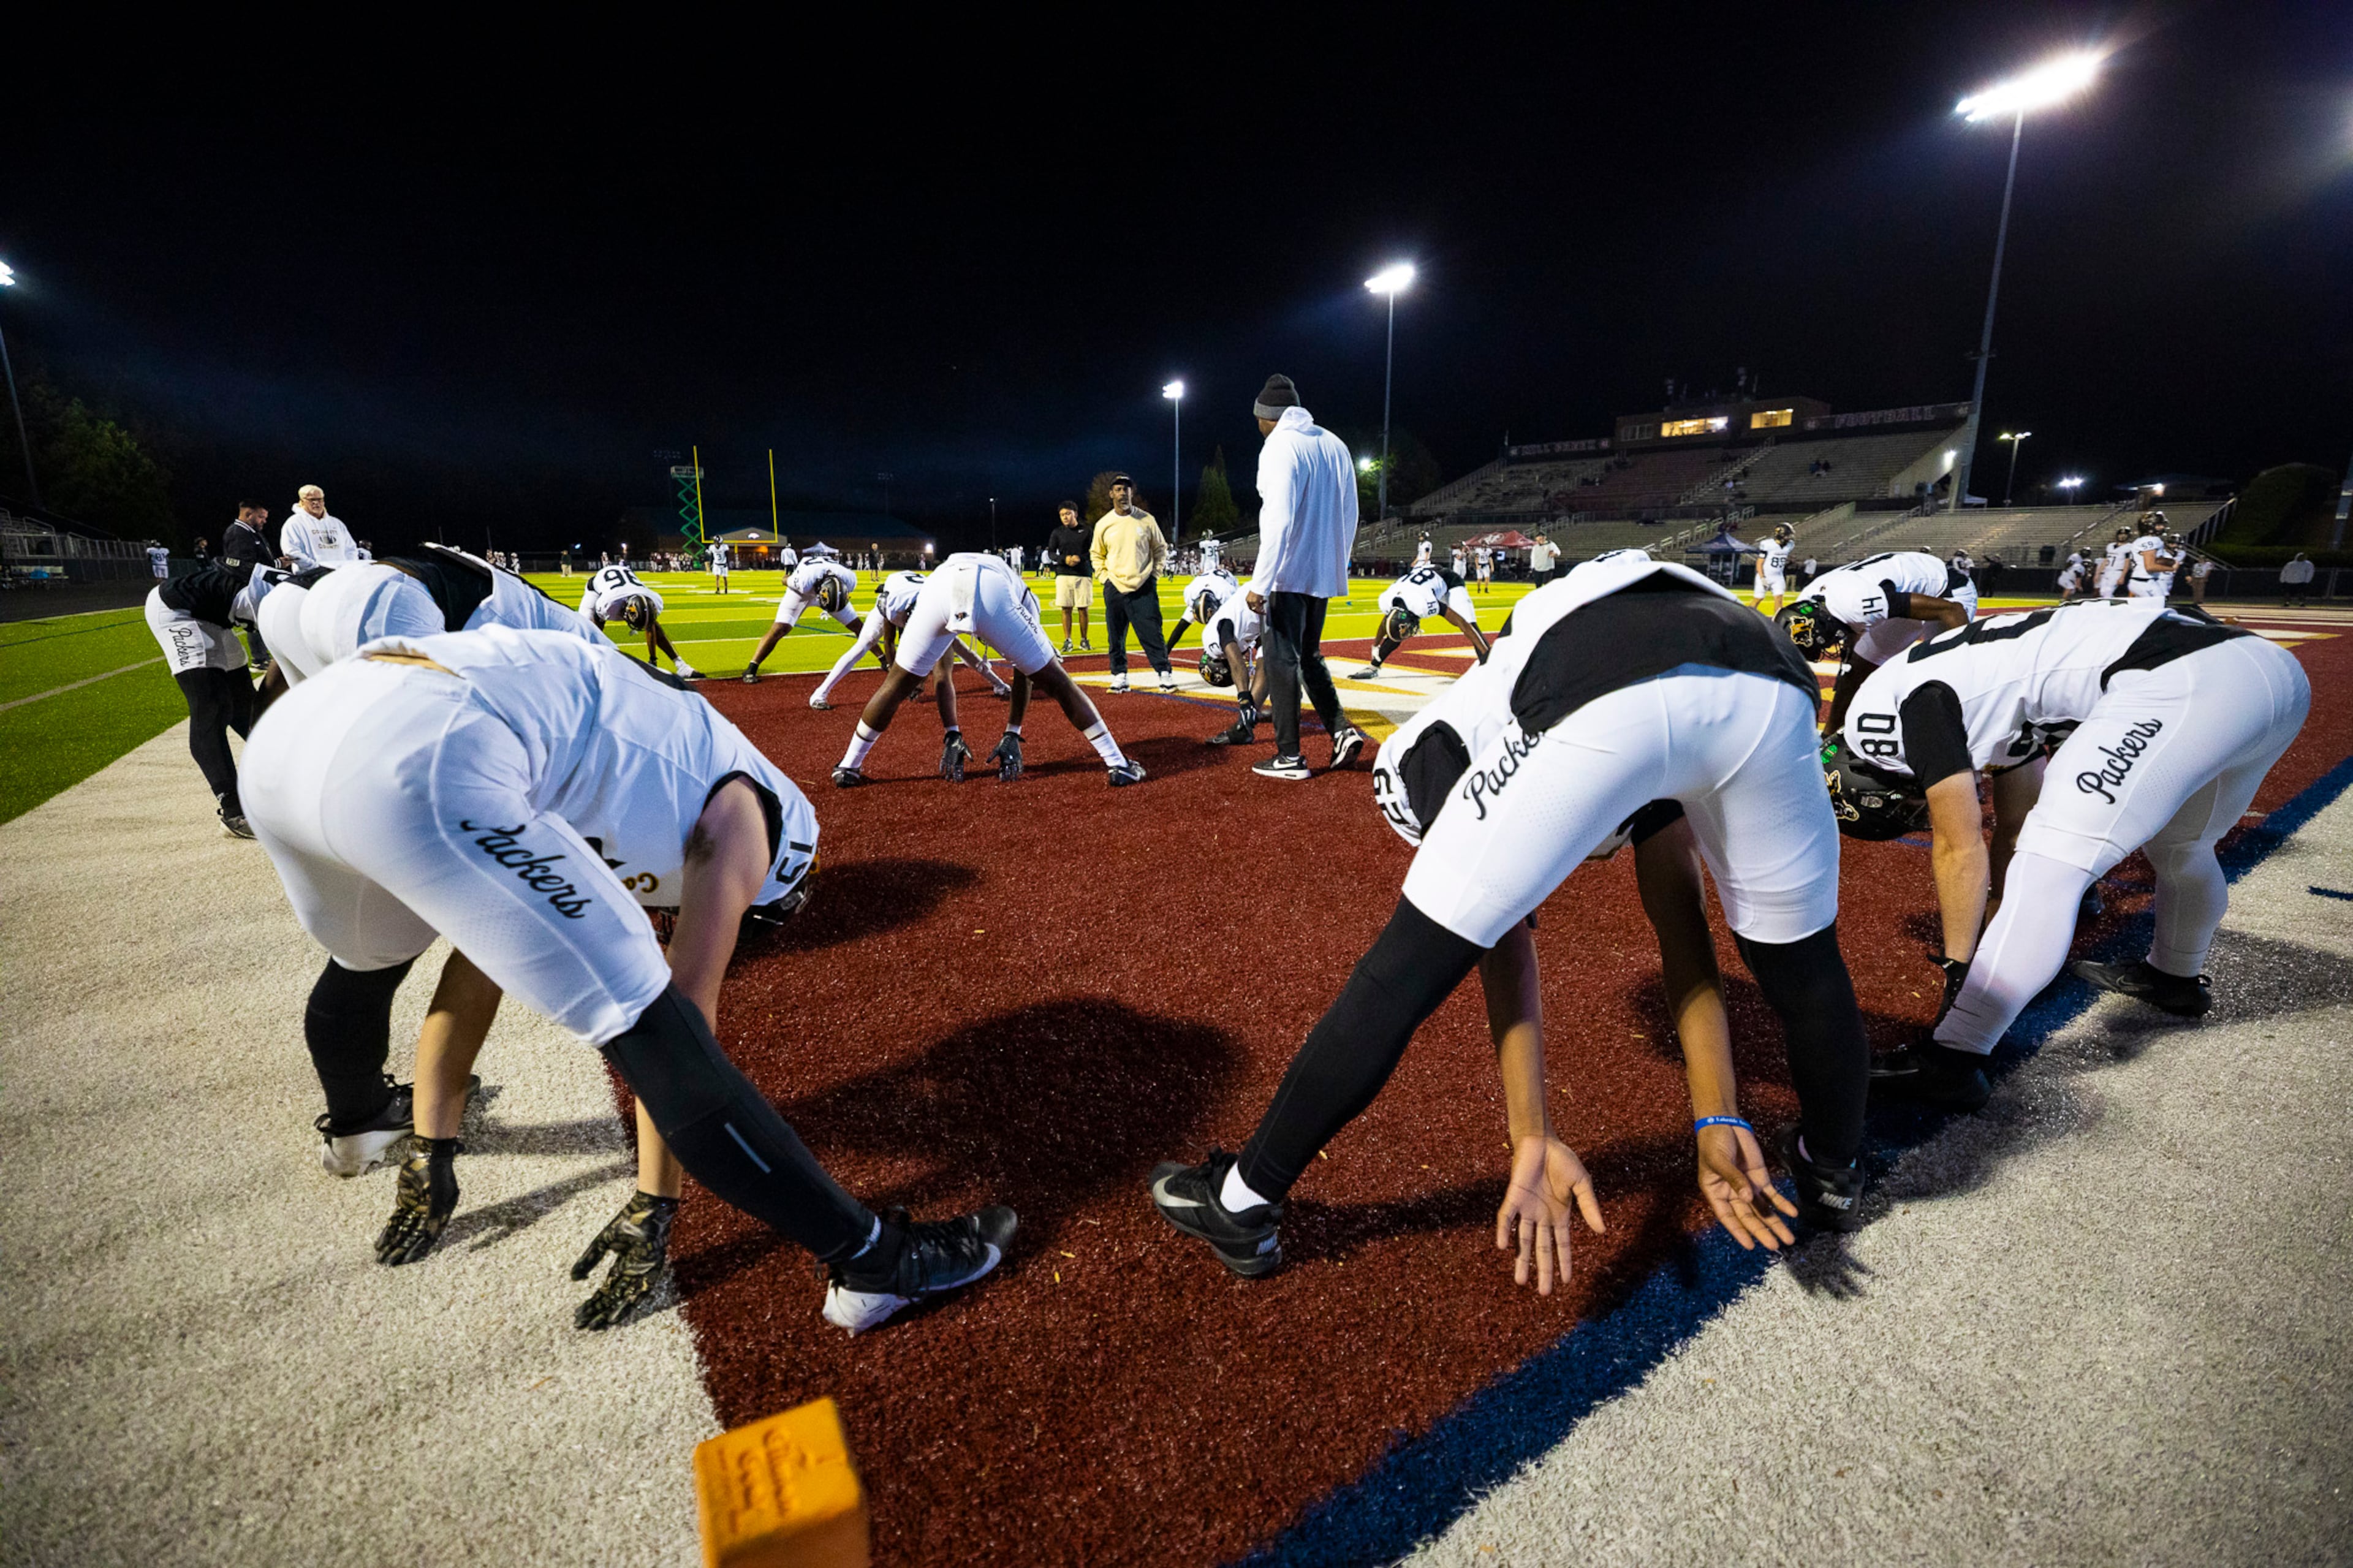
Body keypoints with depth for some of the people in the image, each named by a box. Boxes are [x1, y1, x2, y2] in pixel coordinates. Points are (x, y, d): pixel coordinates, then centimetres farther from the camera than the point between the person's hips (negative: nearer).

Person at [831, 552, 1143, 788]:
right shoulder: (1022, 594, 42)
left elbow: (943, 678, 44)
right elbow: (1023, 675, 36)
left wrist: (951, 734, 44)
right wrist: (1012, 734, 38)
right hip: (995, 592, -2)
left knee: (897, 684, 22)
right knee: (1055, 680, 12)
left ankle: (848, 767, 32)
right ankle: (1117, 764, 14)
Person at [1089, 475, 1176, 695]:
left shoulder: (1146, 520, 2)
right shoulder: (1103, 524, 4)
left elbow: (1160, 549, 12)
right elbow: (1096, 554, 15)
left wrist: (1155, 575, 3)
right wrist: (1104, 578, 3)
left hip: (1144, 589, -2)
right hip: (1114, 590, 2)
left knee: (1152, 634, -6)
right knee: (1115, 637, 5)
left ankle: (1166, 674, 1)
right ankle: (1119, 676, 15)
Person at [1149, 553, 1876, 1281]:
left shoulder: (1455, 722, 34)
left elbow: (1507, 954, 23)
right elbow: (1686, 942, 38)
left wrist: (1531, 1136, 24)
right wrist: (1718, 1123, 38)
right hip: (1768, 686, 5)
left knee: (1411, 965, 10)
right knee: (1804, 968, 32)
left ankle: (1242, 1205, 25)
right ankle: (1836, 1174, 60)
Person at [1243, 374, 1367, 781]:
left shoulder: (1280, 446, -11)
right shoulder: (1334, 445, 12)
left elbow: (1279, 521, -20)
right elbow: (1350, 515, 14)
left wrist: (1260, 583, -18)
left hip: (1289, 574, -8)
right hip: (1324, 574, 8)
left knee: (1282, 661, 0)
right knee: (1308, 656, 20)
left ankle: (1289, 756, 5)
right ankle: (1342, 729, 10)